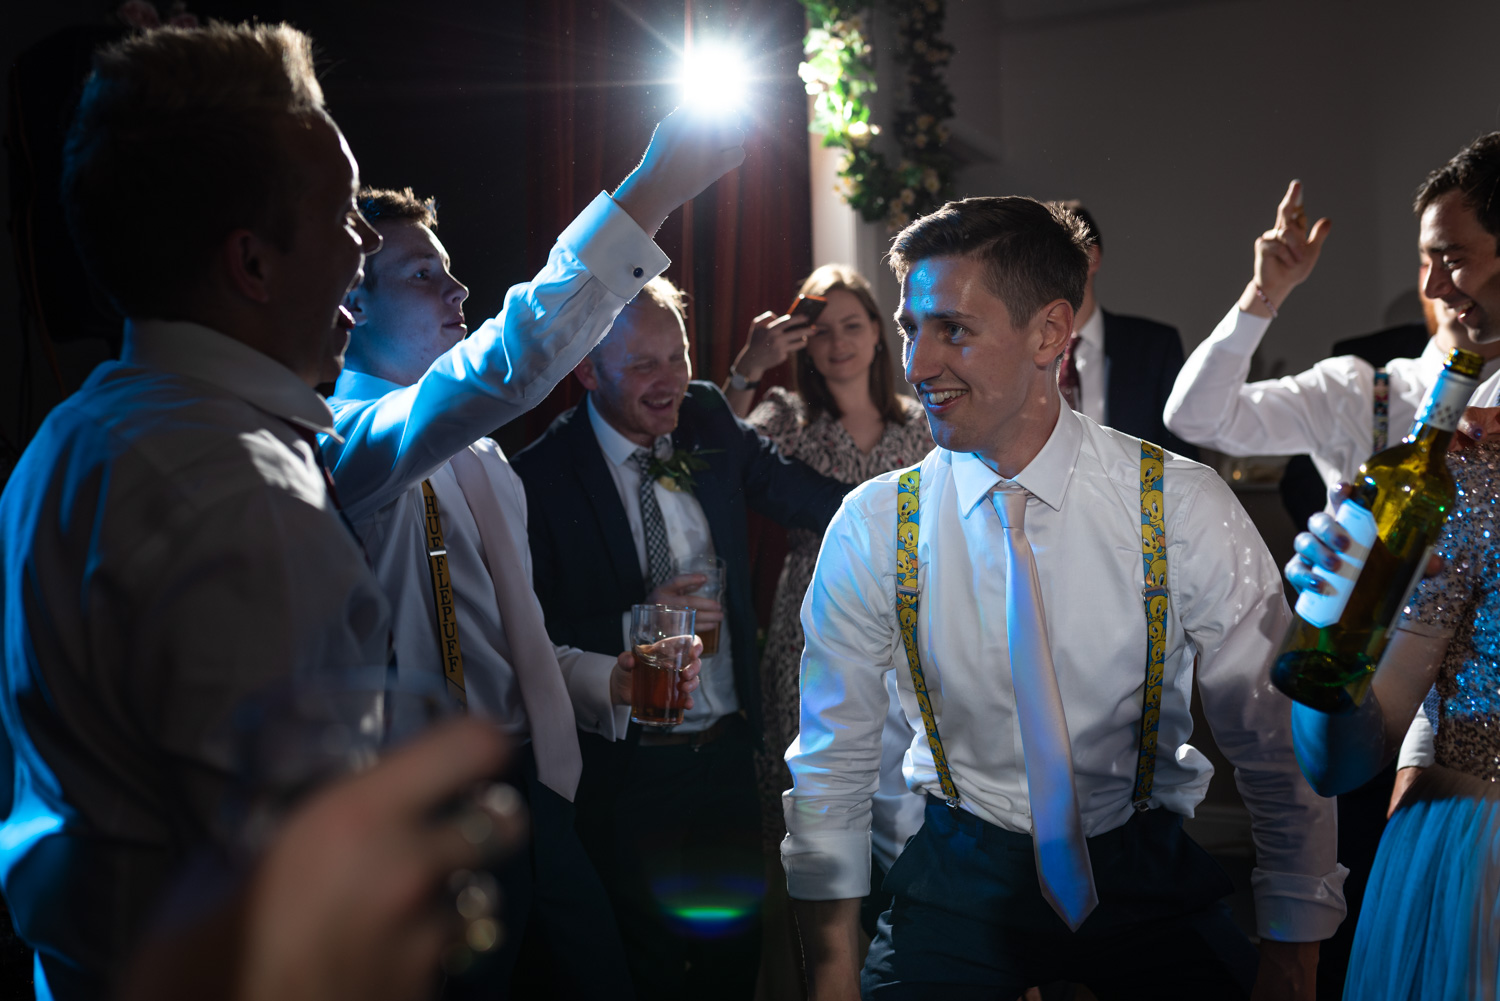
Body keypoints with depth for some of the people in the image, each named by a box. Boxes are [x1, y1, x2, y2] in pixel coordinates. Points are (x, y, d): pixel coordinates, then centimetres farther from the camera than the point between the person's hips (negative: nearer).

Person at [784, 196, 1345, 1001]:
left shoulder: (1184, 509, -15)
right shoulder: (873, 528, -12)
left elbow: (1277, 749, -10)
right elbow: (831, 767, -5)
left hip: (1146, 872, 0)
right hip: (961, 878, 0)